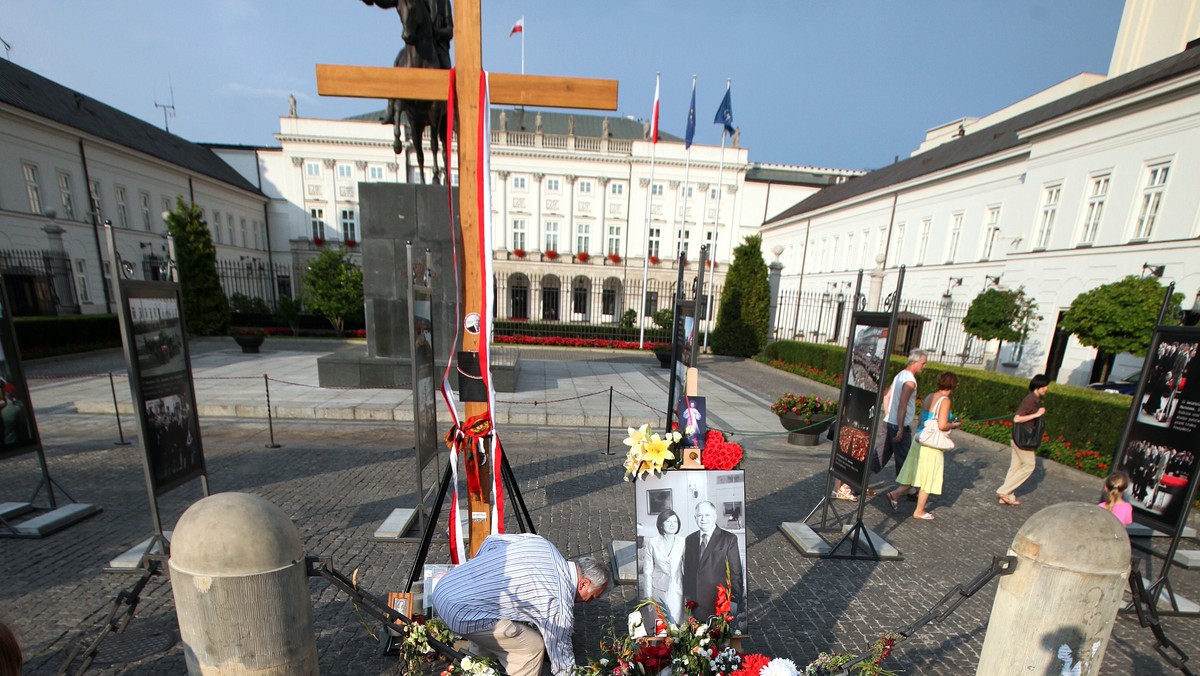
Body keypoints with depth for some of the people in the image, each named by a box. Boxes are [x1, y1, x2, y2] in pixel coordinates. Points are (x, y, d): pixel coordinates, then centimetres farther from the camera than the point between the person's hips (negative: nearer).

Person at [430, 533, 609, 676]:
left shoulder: (540, 543, 7)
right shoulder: (559, 604, -11)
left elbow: (491, 540, 15)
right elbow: (560, 653, 3)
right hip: (460, 613, -8)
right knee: (532, 647, 4)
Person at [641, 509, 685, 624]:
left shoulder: (683, 542, -5)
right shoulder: (652, 543, -7)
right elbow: (647, 571, -2)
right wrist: (648, 596, -2)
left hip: (677, 590, 1)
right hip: (659, 590, -1)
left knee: (677, 623, 5)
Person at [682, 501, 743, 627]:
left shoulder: (729, 539, -4)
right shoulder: (690, 540, 8)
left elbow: (735, 572, -4)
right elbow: (687, 570, 12)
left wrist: (734, 600, -5)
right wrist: (686, 596, 10)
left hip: (719, 601, -3)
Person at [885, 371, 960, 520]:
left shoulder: (929, 397, 7)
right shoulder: (945, 400, -13)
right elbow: (942, 426, -19)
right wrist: (954, 425, 0)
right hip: (933, 444, -6)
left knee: (917, 473, 17)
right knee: (928, 477, 8)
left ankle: (895, 493, 8)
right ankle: (919, 511, 18)